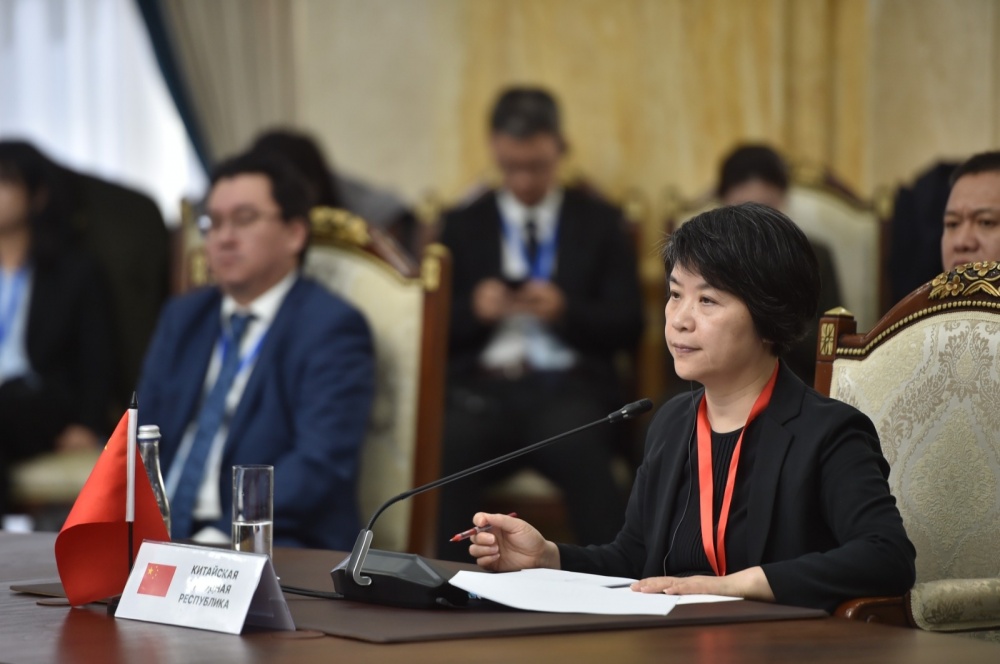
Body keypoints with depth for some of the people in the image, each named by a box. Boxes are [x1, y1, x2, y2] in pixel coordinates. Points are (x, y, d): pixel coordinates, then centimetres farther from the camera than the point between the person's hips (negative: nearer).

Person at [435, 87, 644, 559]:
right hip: (482, 384, 1)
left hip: (568, 384, -1)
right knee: (441, 452, -35)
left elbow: (627, 327, 8)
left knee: (580, 454, -37)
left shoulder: (599, 223, 16)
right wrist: (473, 310, -9)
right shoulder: (463, 226, 18)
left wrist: (565, 311, -11)